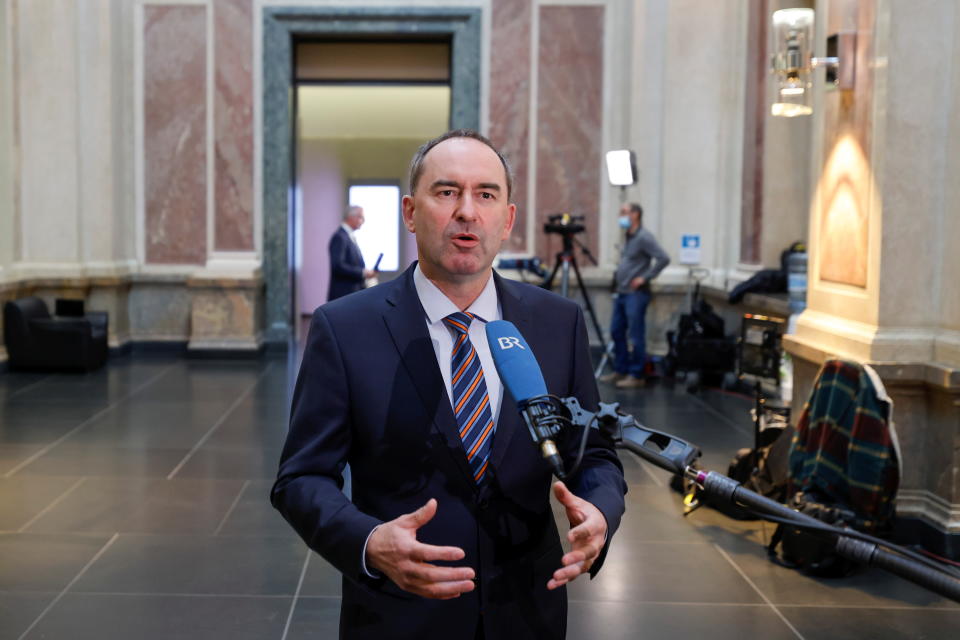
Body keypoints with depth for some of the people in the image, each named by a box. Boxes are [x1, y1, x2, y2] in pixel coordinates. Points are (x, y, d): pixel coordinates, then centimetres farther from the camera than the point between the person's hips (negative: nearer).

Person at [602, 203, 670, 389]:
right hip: (621, 293, 10)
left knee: (636, 335, -4)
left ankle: (636, 375, 2)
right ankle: (620, 370, 21)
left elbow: (663, 258, -21)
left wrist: (645, 277, -19)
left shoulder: (644, 237, -13)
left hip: (636, 294, -10)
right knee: (616, 331, 12)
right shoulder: (628, 237, 15)